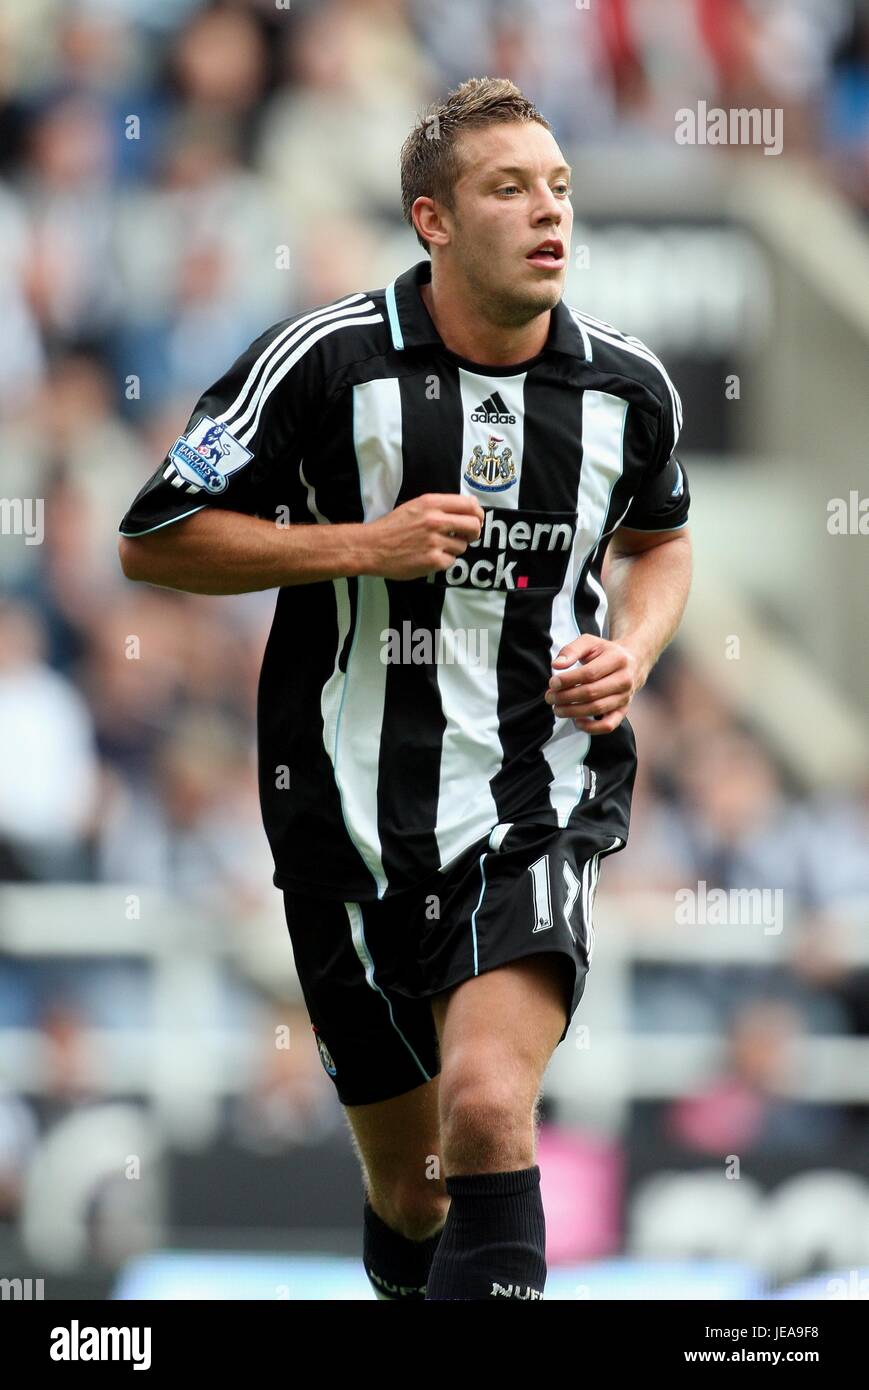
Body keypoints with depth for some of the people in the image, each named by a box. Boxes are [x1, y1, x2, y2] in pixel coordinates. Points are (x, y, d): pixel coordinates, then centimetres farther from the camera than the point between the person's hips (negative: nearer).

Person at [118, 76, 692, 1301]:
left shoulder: (629, 387, 1)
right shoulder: (327, 361, -9)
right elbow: (154, 542, -4)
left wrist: (632, 653, 1)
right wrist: (361, 546, -15)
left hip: (537, 813, 0)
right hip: (354, 820, 0)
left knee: (488, 1109, -26)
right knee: (410, 1198, 10)